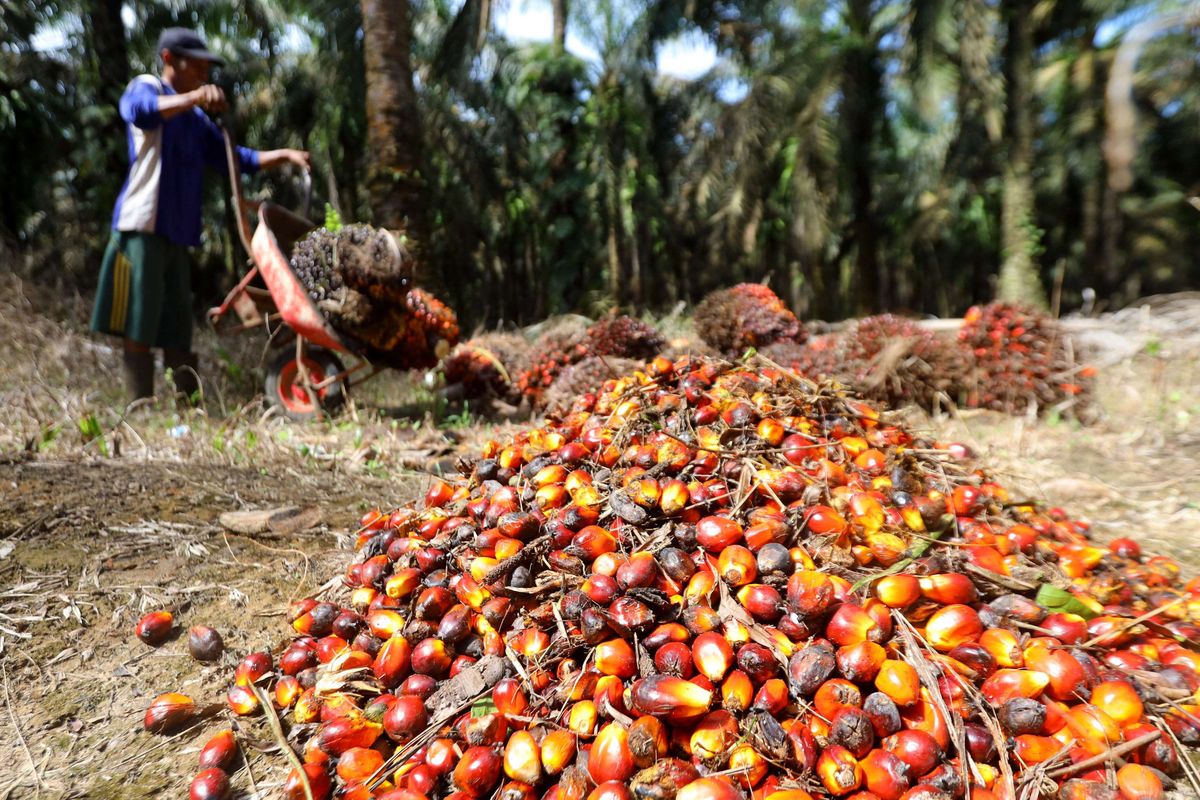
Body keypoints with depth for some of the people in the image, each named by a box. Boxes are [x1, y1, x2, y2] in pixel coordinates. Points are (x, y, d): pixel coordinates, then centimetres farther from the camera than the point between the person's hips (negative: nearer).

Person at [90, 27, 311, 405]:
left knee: (177, 330, 7)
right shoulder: (144, 87, 2)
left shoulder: (197, 119, 23)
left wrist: (283, 155, 7)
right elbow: (141, 110, -23)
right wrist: (194, 97, -41)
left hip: (178, 231, 7)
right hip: (142, 225, -7)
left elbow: (235, 158, 23)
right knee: (138, 327, -5)